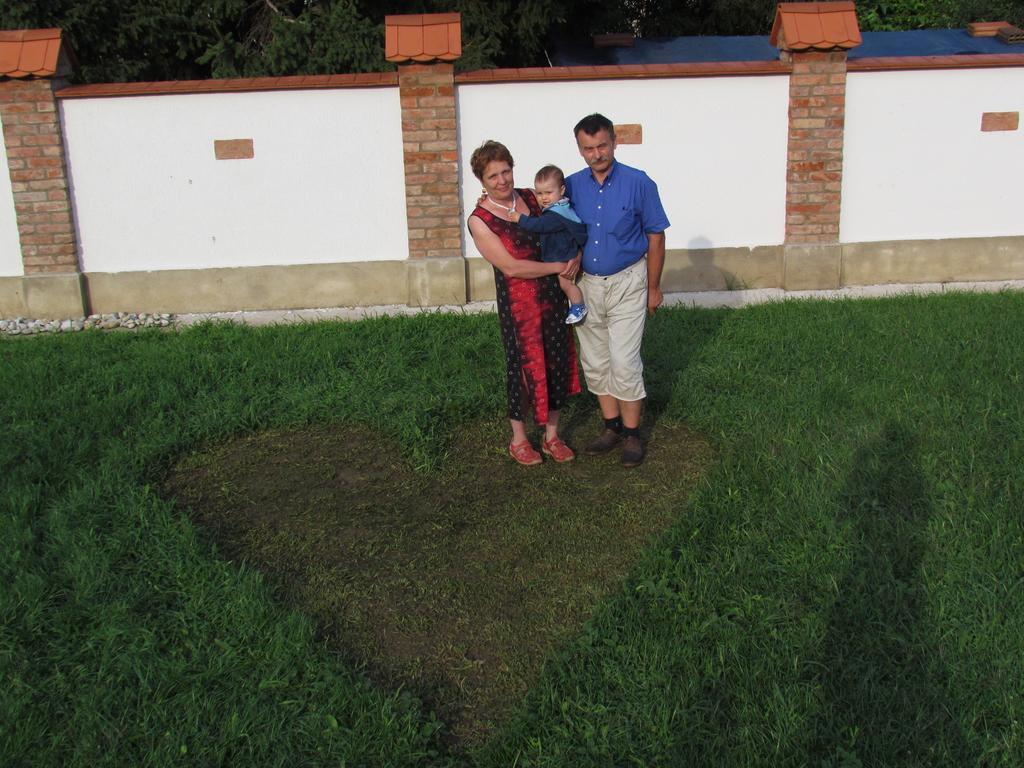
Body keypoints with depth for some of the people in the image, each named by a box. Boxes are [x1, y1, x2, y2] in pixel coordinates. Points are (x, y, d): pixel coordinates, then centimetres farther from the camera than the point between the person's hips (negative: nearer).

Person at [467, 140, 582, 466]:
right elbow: (512, 267, -18)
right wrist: (558, 266, -16)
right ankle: (518, 440, 24)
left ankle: (551, 437, 27)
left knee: (558, 362, 10)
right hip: (517, 301, -5)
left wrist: (577, 255, -6)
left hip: (554, 294, 5)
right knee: (525, 366, 5)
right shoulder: (480, 220, -12)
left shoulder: (531, 198, 2)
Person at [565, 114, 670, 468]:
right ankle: (612, 426, 25)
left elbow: (655, 236, -4)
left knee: (624, 362, -7)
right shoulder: (572, 186, -1)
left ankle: (632, 433, 7)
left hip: (626, 283, -4)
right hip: (586, 284, 4)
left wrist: (653, 287, -1)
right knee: (595, 362, 10)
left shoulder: (639, 183, -10)